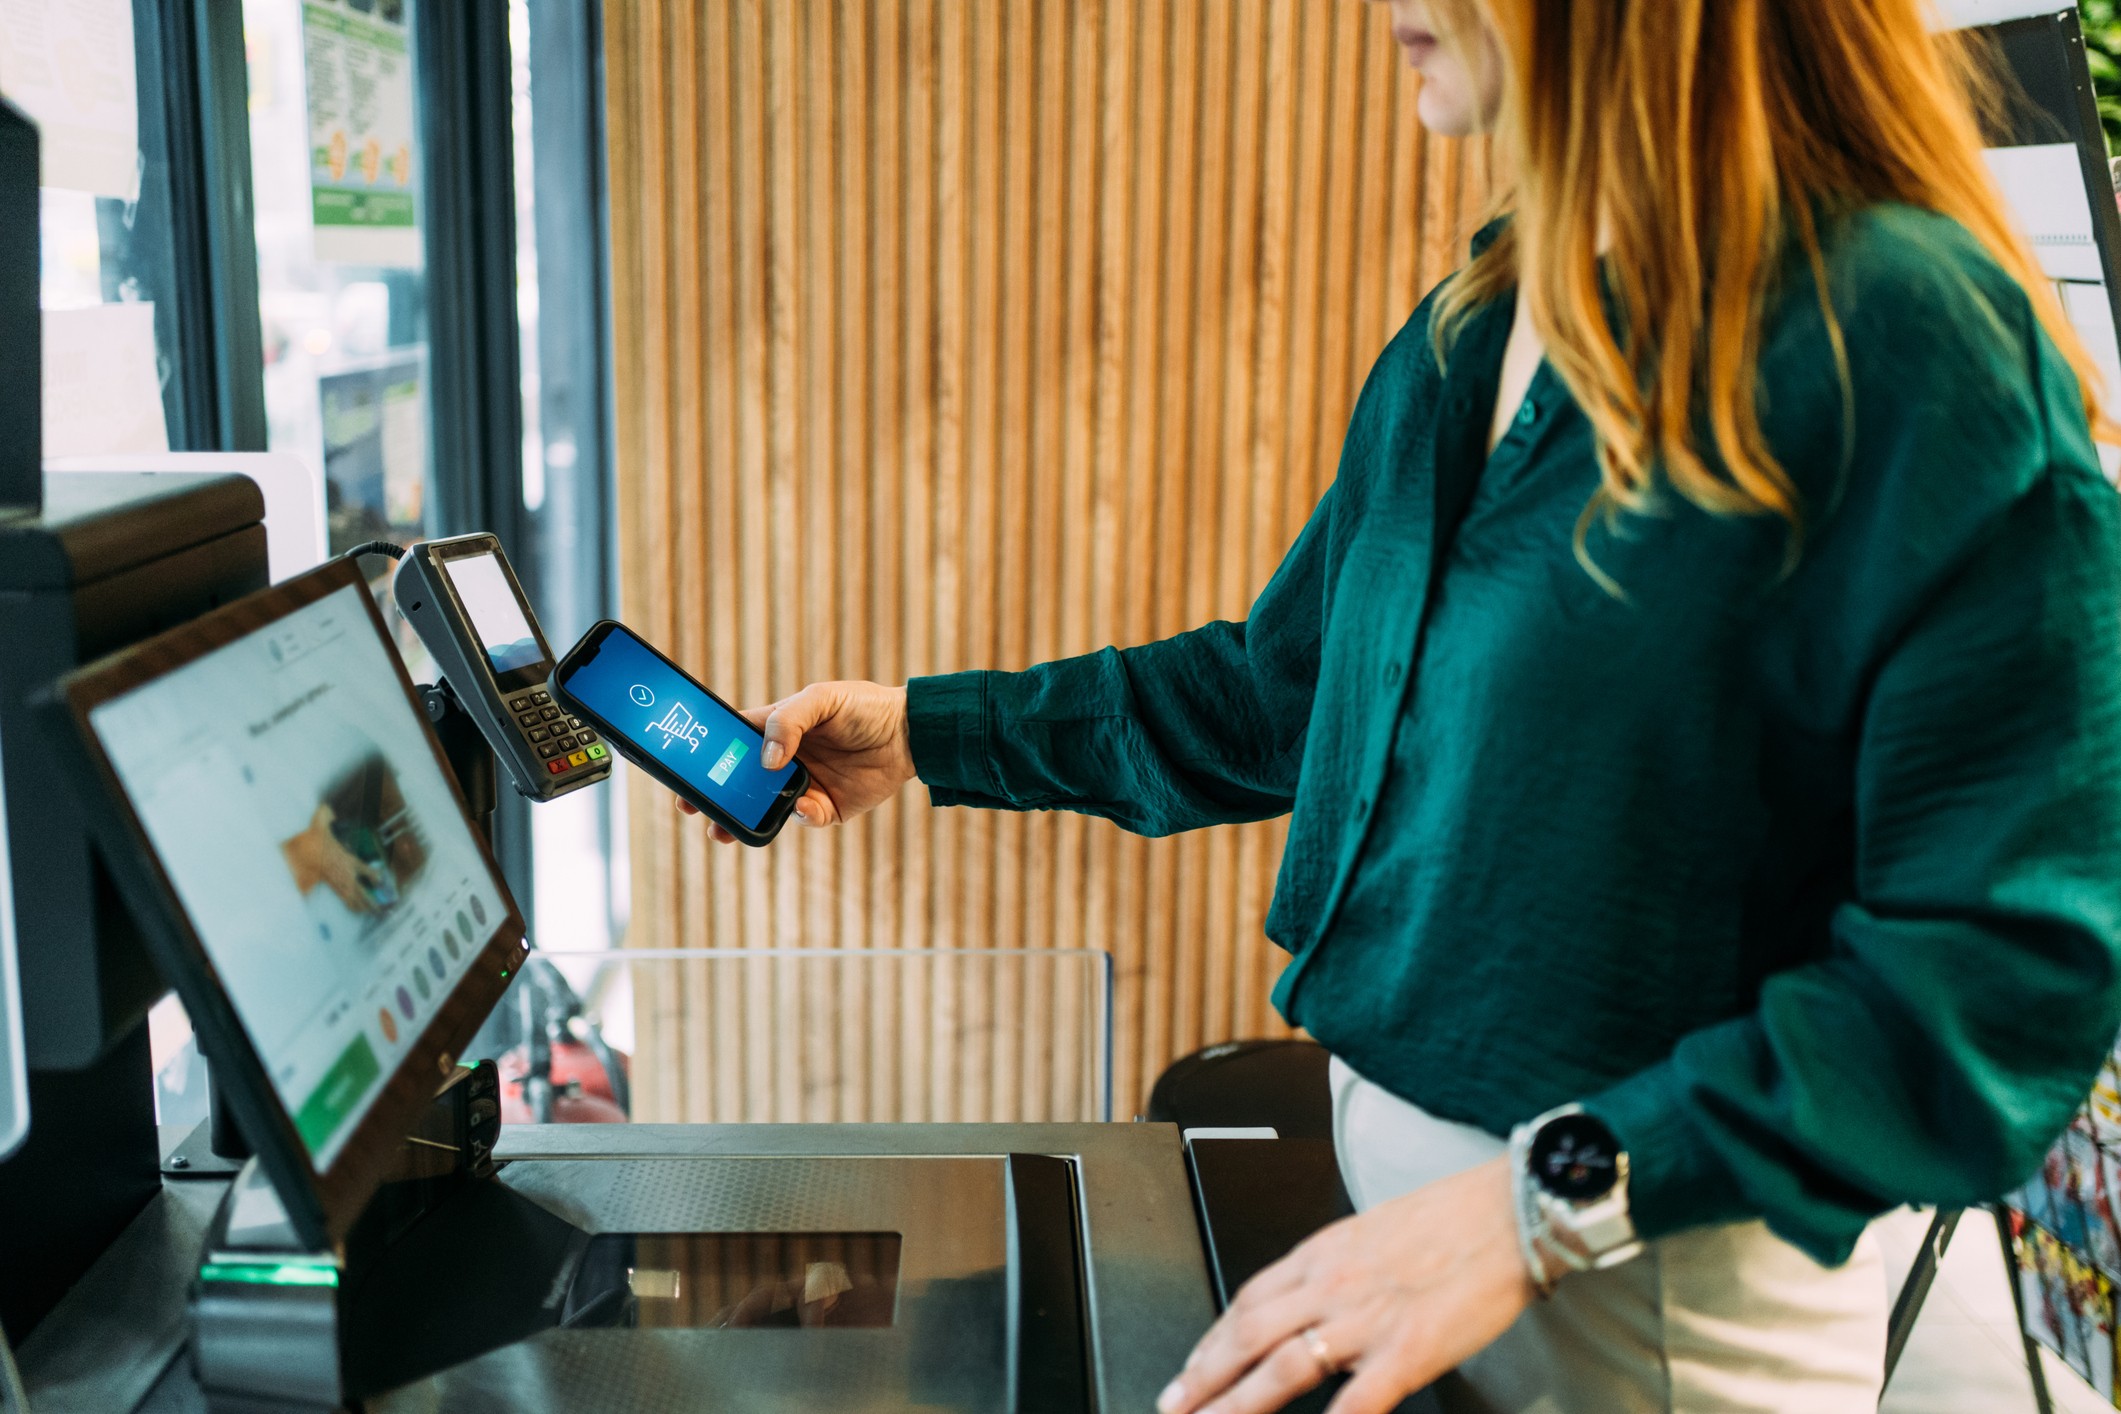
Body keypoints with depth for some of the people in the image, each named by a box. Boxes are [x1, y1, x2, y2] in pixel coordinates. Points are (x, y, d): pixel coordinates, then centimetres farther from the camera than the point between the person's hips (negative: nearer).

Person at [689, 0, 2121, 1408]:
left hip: (1664, 1269, -7)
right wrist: (926, 732, 13)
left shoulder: (1907, 332, -20)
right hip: (1392, 1163, 7)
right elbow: (1279, 695, 14)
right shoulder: (1464, 337, 4)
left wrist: (1548, 1203, -27)